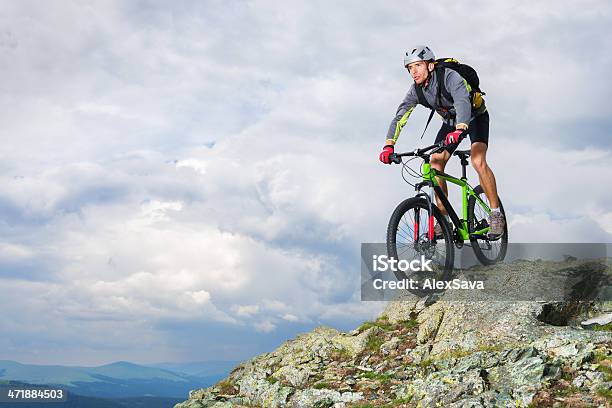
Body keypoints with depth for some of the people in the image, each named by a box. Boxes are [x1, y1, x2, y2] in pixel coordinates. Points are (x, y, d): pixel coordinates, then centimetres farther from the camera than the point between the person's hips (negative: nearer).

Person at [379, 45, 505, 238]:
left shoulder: (450, 76, -33)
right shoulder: (416, 90, -14)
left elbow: (462, 101, -49)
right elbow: (400, 117, -17)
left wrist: (459, 130, -67)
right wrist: (389, 145, -32)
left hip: (475, 117, -6)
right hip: (450, 121, 6)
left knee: (478, 161, -28)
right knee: (435, 164, -10)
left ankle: (496, 214, -16)